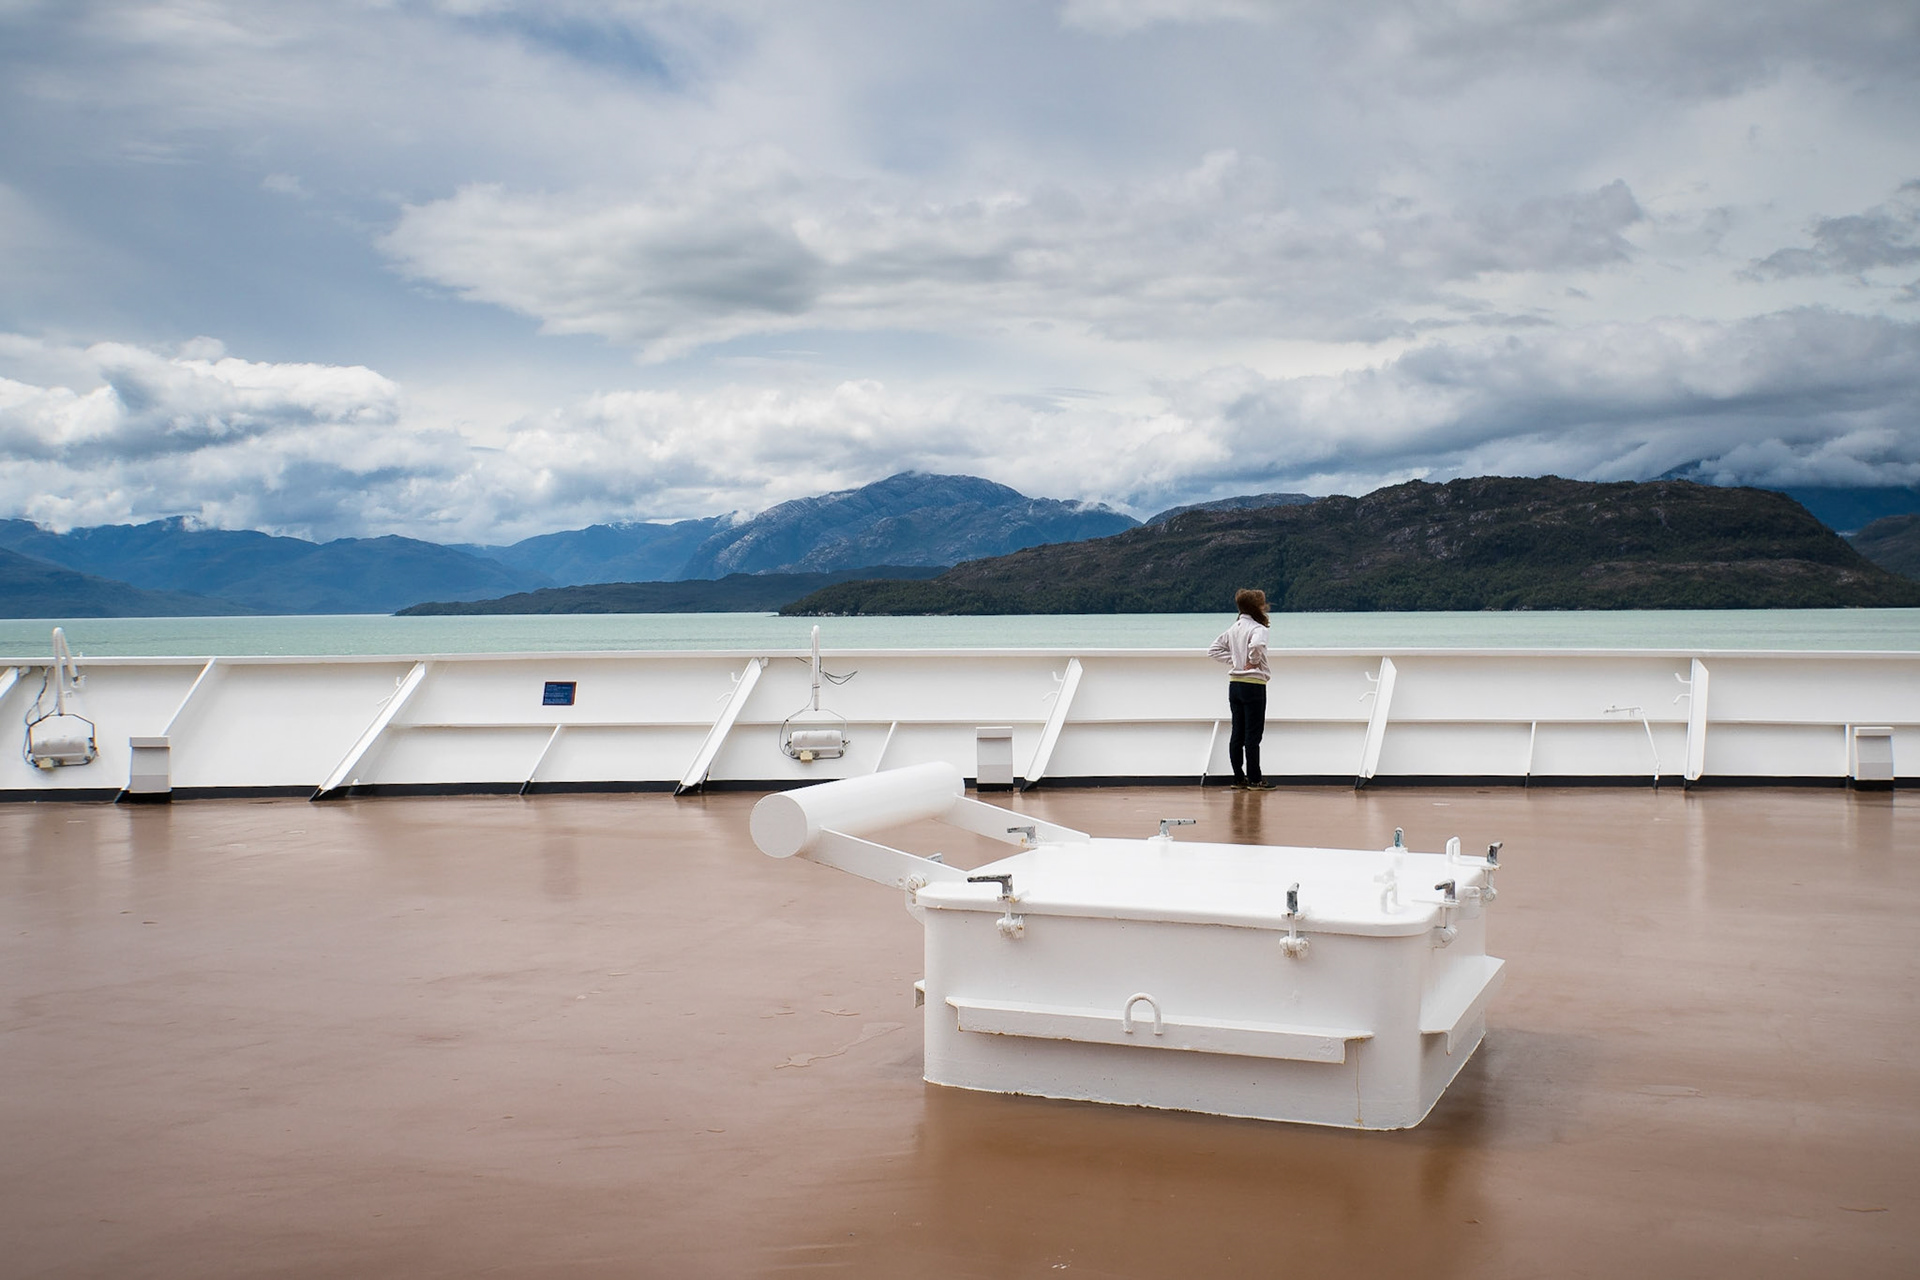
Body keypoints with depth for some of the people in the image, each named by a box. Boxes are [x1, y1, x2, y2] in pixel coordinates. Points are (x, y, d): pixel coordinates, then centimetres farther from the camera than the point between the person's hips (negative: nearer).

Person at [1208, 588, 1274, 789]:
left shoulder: (1233, 629, 11)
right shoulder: (1257, 628, -12)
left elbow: (1214, 650, 13)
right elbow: (1256, 645, -34)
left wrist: (1233, 659, 7)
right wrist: (1253, 662, -17)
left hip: (1234, 684, 7)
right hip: (1253, 685, -7)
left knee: (1238, 733, 10)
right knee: (1253, 734, -2)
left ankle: (1239, 777, 15)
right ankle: (1254, 779, 2)